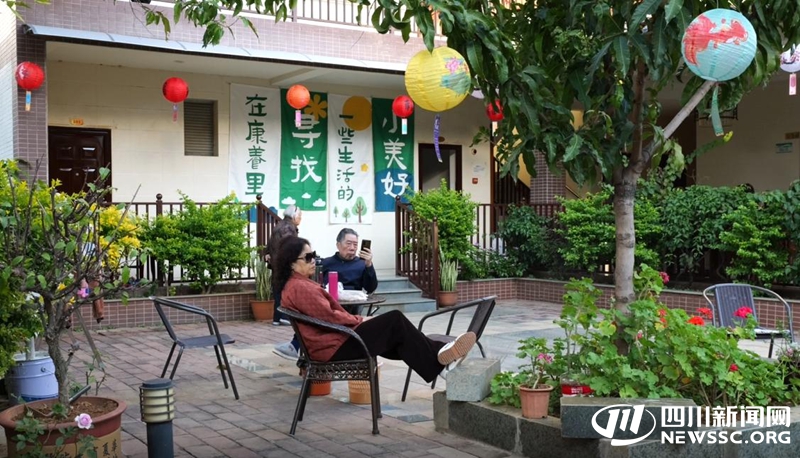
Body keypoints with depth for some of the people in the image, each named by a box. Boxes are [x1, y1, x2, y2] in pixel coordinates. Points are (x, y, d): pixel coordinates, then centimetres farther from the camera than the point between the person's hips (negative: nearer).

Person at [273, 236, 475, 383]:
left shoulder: (297, 284, 18)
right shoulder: (300, 287, -17)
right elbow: (329, 317, -22)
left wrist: (357, 319, 8)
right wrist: (360, 320, -8)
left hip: (334, 340, 11)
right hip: (334, 347, -11)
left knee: (397, 338, 8)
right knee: (395, 321, -9)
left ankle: (437, 355, 3)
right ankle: (437, 355, -1)